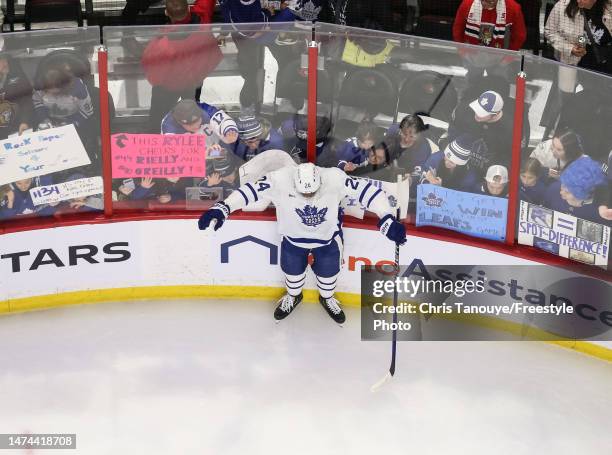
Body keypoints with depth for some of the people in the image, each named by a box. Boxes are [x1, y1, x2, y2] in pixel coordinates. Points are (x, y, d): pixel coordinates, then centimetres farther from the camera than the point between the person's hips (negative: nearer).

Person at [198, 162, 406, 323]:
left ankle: (327, 298, 51)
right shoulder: (281, 179, -35)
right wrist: (222, 208, -35)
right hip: (294, 236, 0)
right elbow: (252, 189, -29)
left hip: (328, 236, 0)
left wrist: (388, 220, -35)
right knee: (293, 270, 19)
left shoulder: (335, 179, -36)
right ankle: (293, 296, 54)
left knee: (328, 271, 16)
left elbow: (366, 190, -31)